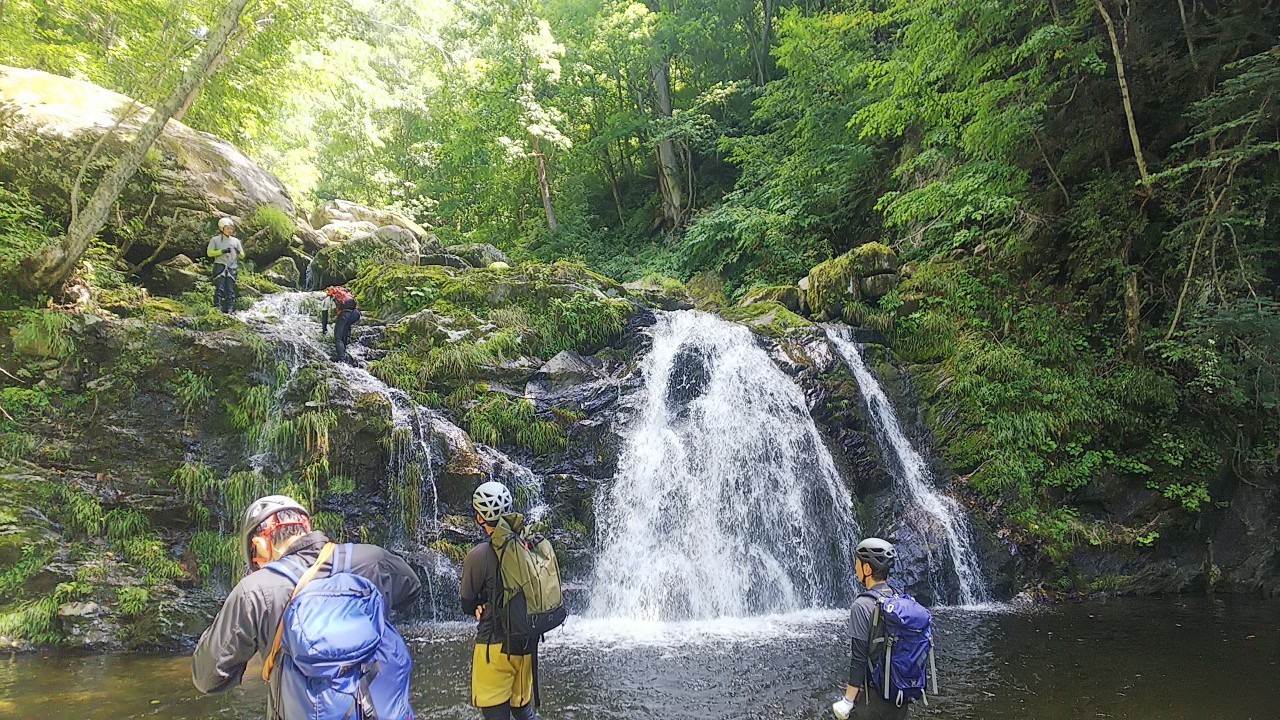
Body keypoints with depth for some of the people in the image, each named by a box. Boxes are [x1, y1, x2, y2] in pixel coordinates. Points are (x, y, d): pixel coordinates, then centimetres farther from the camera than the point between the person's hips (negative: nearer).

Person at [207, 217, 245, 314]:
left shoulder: (236, 241, 16)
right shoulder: (215, 240, 6)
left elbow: (242, 255, 15)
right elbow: (209, 253, -2)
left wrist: (238, 252, -8)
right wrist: (222, 251, -14)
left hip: (232, 268, 3)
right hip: (220, 266, -3)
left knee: (230, 290, -1)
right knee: (219, 288, -12)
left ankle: (229, 310, -1)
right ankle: (217, 308, -15)